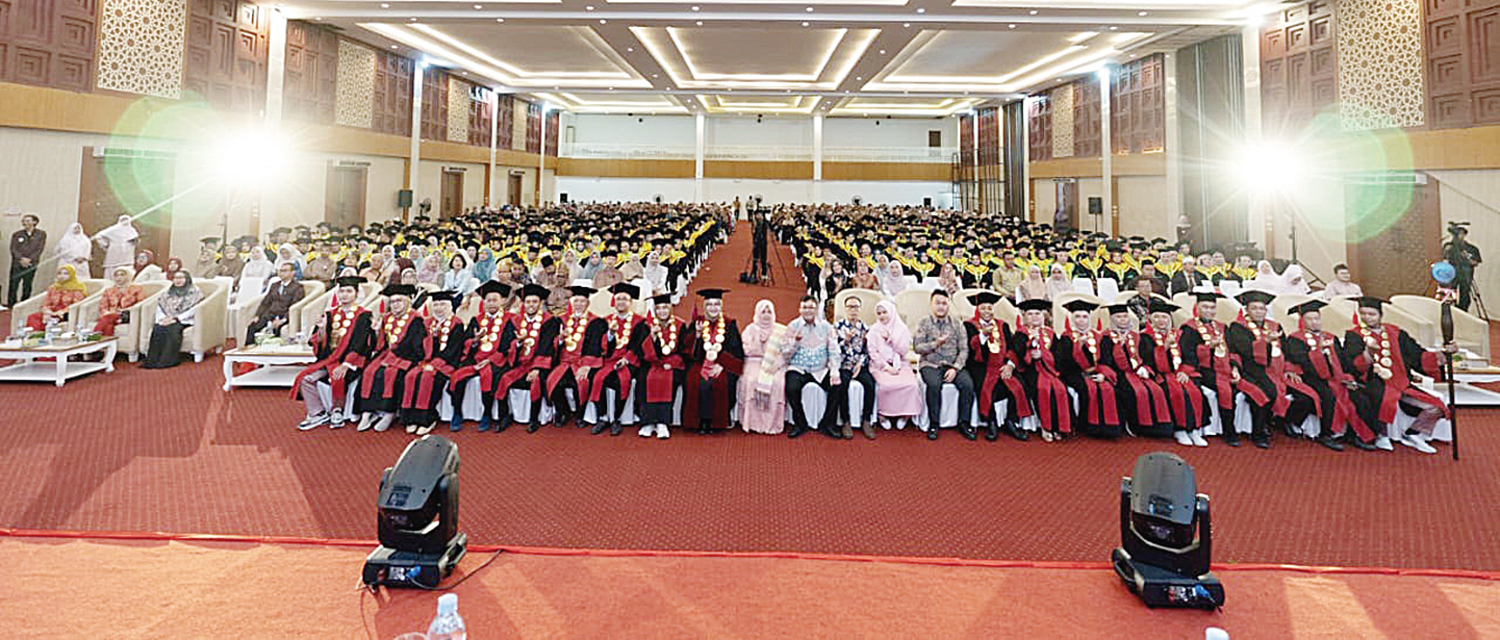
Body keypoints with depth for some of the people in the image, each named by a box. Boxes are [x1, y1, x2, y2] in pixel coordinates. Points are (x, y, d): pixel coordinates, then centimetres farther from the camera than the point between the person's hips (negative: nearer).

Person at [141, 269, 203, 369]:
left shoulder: (194, 292, 8)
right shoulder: (168, 292, 24)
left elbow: (193, 310, -5)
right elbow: (160, 307, 14)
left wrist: (175, 318, -15)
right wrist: (162, 318, -7)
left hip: (184, 320, -4)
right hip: (167, 319, 4)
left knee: (173, 329, -36)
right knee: (157, 329, -29)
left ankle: (168, 360, -38)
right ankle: (152, 360, -35)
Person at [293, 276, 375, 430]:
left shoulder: (363, 316, -3)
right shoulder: (331, 314, 13)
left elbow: (359, 345, -13)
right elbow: (320, 343, 9)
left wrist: (345, 365, -23)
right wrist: (322, 329, -12)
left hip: (350, 361, -5)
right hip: (329, 358, 6)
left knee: (337, 378, -31)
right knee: (305, 378, -14)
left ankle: (337, 411, -6)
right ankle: (318, 414, -4)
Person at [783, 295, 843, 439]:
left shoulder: (826, 326, 6)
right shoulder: (792, 326, 3)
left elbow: (834, 351, 0)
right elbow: (786, 354, 0)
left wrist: (835, 370, -17)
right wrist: (795, 341, -19)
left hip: (821, 370, 1)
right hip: (798, 369, -1)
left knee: (836, 386, -25)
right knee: (792, 388, -31)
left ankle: (827, 425, -6)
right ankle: (800, 424, -7)